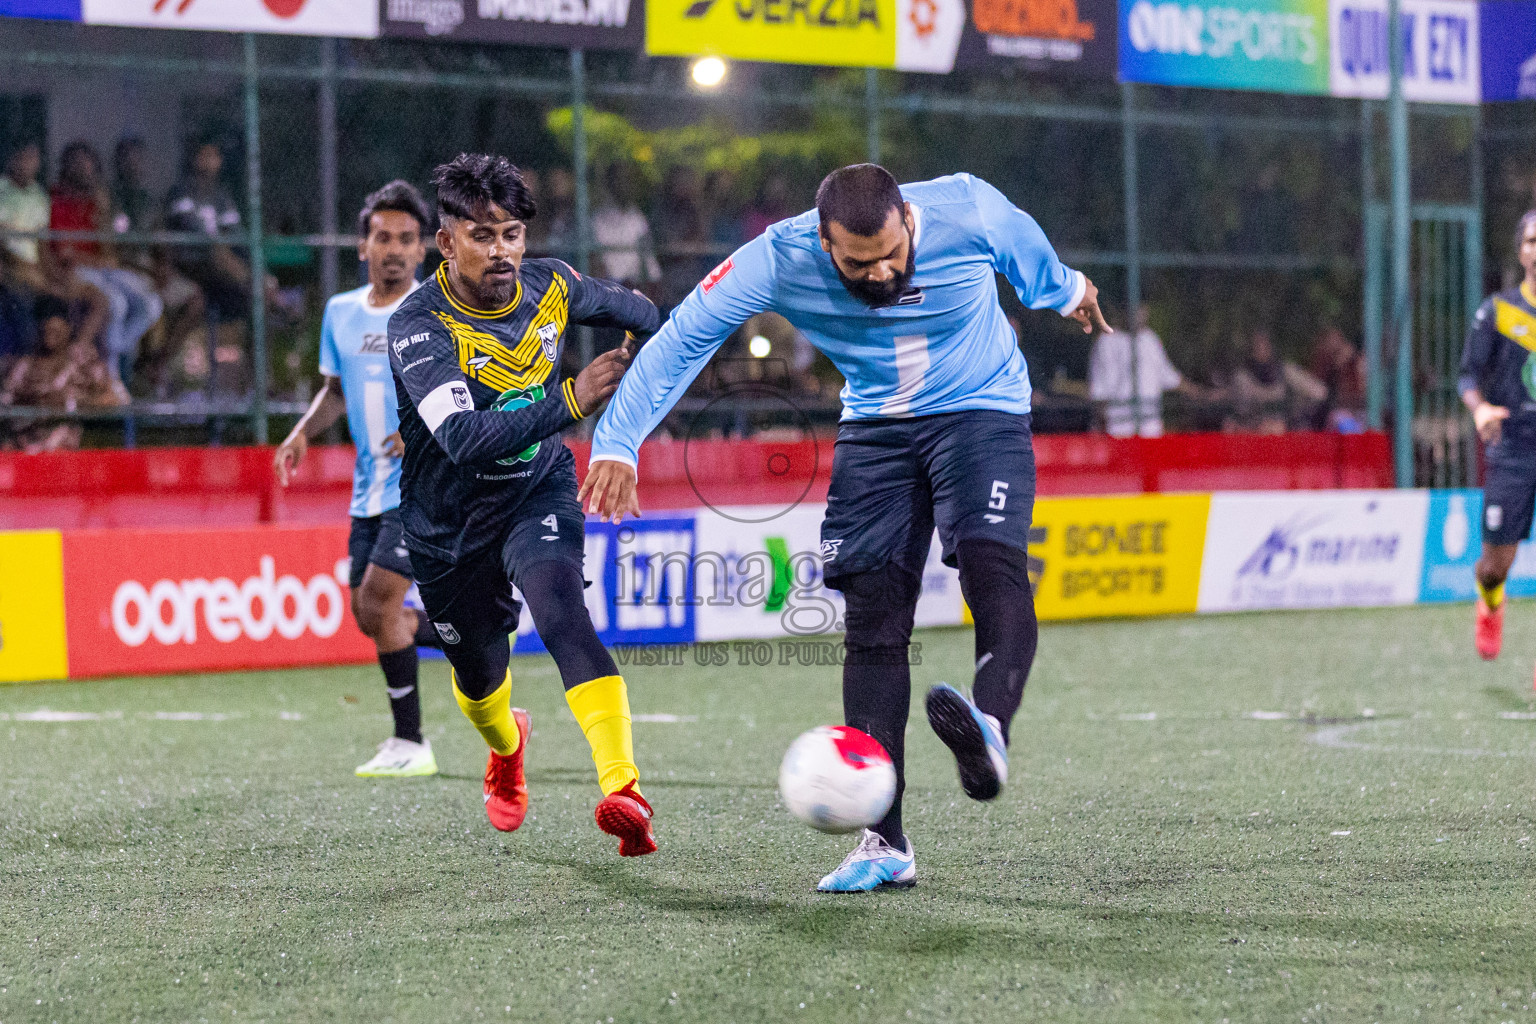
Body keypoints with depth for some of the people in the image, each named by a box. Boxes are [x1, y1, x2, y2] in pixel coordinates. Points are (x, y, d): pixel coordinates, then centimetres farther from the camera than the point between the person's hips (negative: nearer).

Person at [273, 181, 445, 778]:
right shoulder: (340, 312, 10)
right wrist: (304, 431, 2)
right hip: (370, 489, 7)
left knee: (378, 599, -16)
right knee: (369, 617, 6)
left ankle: (411, 744, -4)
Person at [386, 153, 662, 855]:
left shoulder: (549, 286, -12)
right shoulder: (418, 325, -27)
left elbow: (628, 307, 14)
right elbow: (463, 439, -42)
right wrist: (568, 402, -50)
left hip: (538, 488, 1)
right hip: (449, 517, -1)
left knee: (559, 609, -29)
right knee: (479, 672, 16)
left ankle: (623, 789, -42)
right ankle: (507, 746, 56)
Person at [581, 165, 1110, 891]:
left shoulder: (967, 211, -22)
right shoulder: (781, 260, -22)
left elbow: (1024, 247, 3)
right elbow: (681, 340, -17)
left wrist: (1065, 289, 24)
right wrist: (617, 443, -26)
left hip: (980, 411, -2)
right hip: (875, 427, 2)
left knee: (992, 566, -29)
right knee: (872, 617, -6)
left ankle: (987, 730, -54)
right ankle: (885, 843, -5)